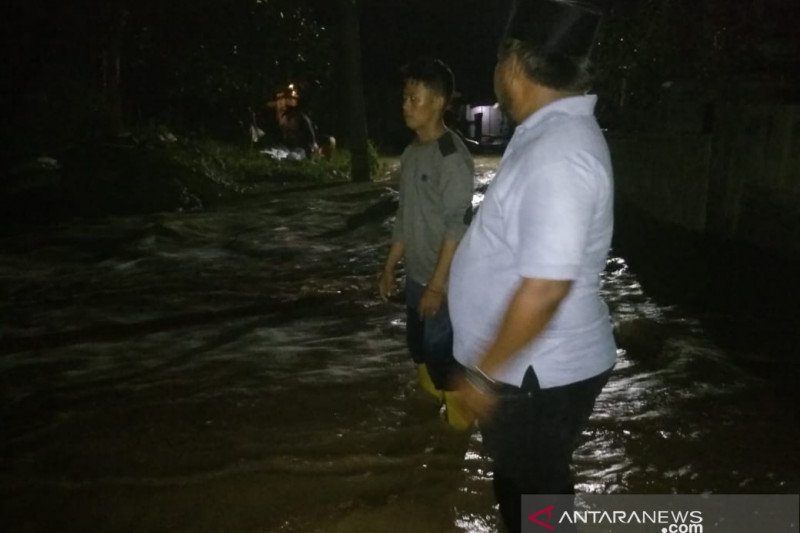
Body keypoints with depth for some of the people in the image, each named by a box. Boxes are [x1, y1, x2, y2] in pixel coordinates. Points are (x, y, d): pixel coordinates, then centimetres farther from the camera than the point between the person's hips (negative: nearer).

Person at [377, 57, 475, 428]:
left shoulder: (452, 156, -18)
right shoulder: (411, 153, 8)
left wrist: (437, 285, -22)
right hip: (416, 276, 8)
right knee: (421, 350, 20)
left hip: (443, 282, -8)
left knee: (444, 356, 1)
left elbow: (457, 226, -21)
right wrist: (390, 266, 16)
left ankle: (457, 429, 19)